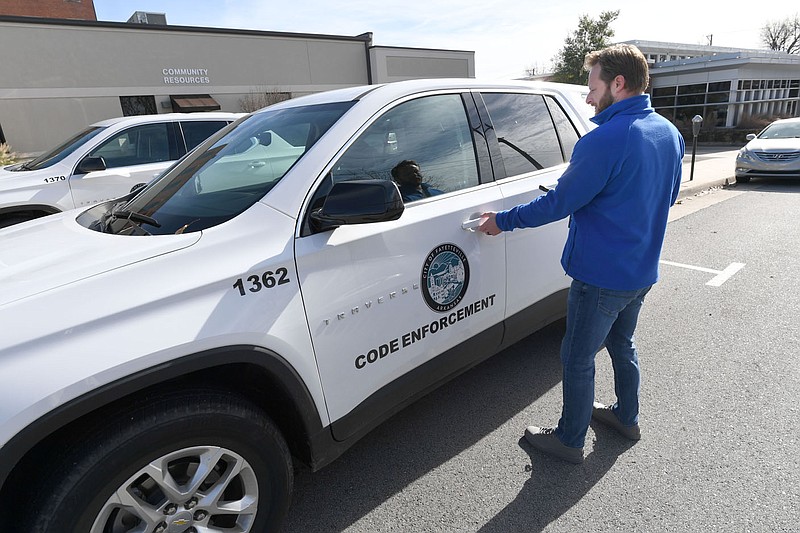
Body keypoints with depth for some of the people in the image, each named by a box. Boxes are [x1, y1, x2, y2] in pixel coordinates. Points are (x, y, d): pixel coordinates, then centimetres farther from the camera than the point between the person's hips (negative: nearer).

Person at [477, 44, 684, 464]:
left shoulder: (605, 140, -24)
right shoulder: (670, 134, 5)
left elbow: (559, 202, -21)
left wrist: (502, 221, -10)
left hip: (602, 276, -9)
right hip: (643, 271, 9)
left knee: (578, 359, 7)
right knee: (621, 344, 27)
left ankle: (569, 440, 24)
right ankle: (626, 417, 45)